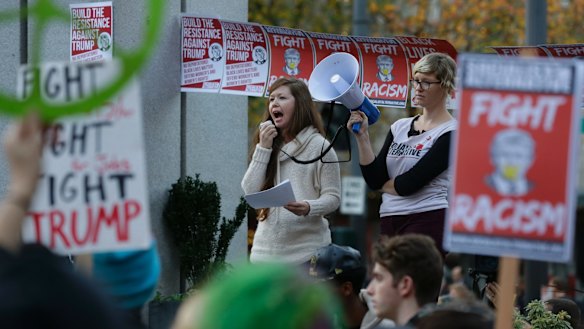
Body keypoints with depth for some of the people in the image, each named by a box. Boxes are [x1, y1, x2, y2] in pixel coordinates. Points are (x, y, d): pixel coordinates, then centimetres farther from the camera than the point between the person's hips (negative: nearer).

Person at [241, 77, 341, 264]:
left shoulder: (319, 146, -2)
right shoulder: (268, 146, 14)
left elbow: (333, 197, -4)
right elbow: (250, 192, 3)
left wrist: (309, 208, -25)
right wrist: (263, 148, -4)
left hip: (306, 250, -5)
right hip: (266, 248, 5)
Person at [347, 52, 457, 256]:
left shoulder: (450, 133, -6)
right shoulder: (400, 127, 15)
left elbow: (410, 183, -13)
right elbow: (374, 179, 7)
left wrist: (384, 186, 6)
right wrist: (362, 136, -2)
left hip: (427, 223, -6)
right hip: (390, 223, 6)